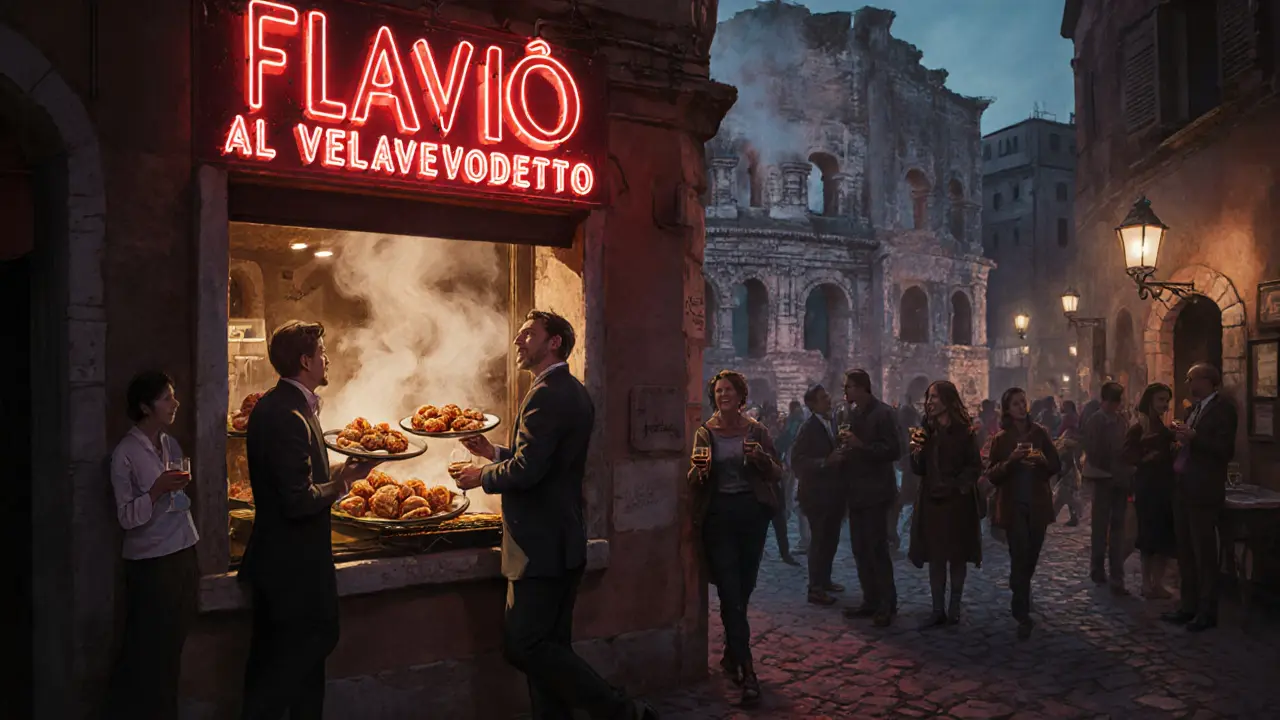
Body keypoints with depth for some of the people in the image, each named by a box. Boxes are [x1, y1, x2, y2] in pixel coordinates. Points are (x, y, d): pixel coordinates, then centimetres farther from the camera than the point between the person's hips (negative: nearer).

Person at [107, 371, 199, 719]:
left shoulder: (171, 445, 6)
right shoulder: (126, 453, -12)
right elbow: (126, 517, -14)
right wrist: (157, 489, -26)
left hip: (183, 555, 6)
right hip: (151, 563, -6)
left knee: (174, 645, 13)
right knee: (148, 650, 5)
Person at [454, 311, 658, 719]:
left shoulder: (547, 394, -17)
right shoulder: (574, 393, 15)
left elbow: (526, 472, -24)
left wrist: (481, 476, -7)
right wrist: (495, 453, 13)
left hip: (541, 546, -10)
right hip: (562, 543, 10)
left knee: (523, 646, -5)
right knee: (549, 647, 15)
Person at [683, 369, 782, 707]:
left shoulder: (757, 431, 5)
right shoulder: (705, 433, 3)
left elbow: (777, 474, 5)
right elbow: (694, 481, 4)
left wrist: (762, 459, -15)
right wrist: (699, 470, -19)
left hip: (752, 513, 2)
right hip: (718, 515, -1)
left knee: (743, 590, 11)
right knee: (731, 594, -6)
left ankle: (731, 654, 32)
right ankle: (747, 671, -4)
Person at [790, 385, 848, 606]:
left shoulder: (832, 425, 10)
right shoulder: (808, 428, -14)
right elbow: (797, 461, -21)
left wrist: (841, 456, -2)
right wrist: (826, 462, -28)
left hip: (834, 492, 7)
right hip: (817, 493, -7)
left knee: (831, 539, 16)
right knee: (820, 540, -1)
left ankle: (825, 580, 31)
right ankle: (815, 589, 9)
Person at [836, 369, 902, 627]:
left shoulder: (882, 413, -11)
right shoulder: (849, 413, 10)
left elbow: (893, 451, -17)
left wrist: (860, 445, -23)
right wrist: (843, 445, -1)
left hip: (875, 492, -7)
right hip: (855, 492, 7)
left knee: (877, 549, -3)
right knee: (860, 550, 12)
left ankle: (887, 605, 8)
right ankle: (871, 601, 22)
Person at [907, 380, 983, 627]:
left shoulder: (964, 432, -4)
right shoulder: (926, 431, 8)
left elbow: (975, 467, -7)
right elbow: (918, 470, 8)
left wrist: (956, 485, -19)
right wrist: (916, 451, -11)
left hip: (958, 502, -4)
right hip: (932, 501, 4)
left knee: (957, 556, 6)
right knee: (935, 556, 5)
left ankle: (954, 609, 15)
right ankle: (938, 611, 10)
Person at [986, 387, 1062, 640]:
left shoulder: (1040, 432, 4)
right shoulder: (1000, 438, -1)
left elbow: (1056, 467, 4)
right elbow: (992, 475, -5)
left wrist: (1041, 460, -16)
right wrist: (1010, 461, -21)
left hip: (1038, 504, 2)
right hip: (1013, 505, -2)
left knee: (1031, 556, 11)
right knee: (1020, 557, -11)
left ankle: (1020, 602, 33)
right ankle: (1023, 615, -8)